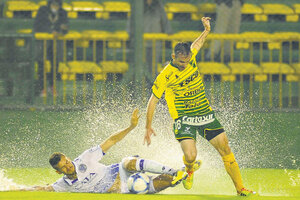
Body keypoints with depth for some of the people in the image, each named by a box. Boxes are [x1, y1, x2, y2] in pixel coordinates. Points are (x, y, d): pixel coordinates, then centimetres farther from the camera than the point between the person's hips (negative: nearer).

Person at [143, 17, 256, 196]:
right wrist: (148, 127, -4)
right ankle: (190, 170, 16)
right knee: (190, 156, -22)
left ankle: (240, 188, 7)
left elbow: (197, 44, 27)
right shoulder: (166, 76, -14)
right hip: (184, 119, -5)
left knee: (226, 151, -1)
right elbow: (153, 101, -5)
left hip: (205, 114, 5)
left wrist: (207, 30, 22)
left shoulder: (191, 56, 0)